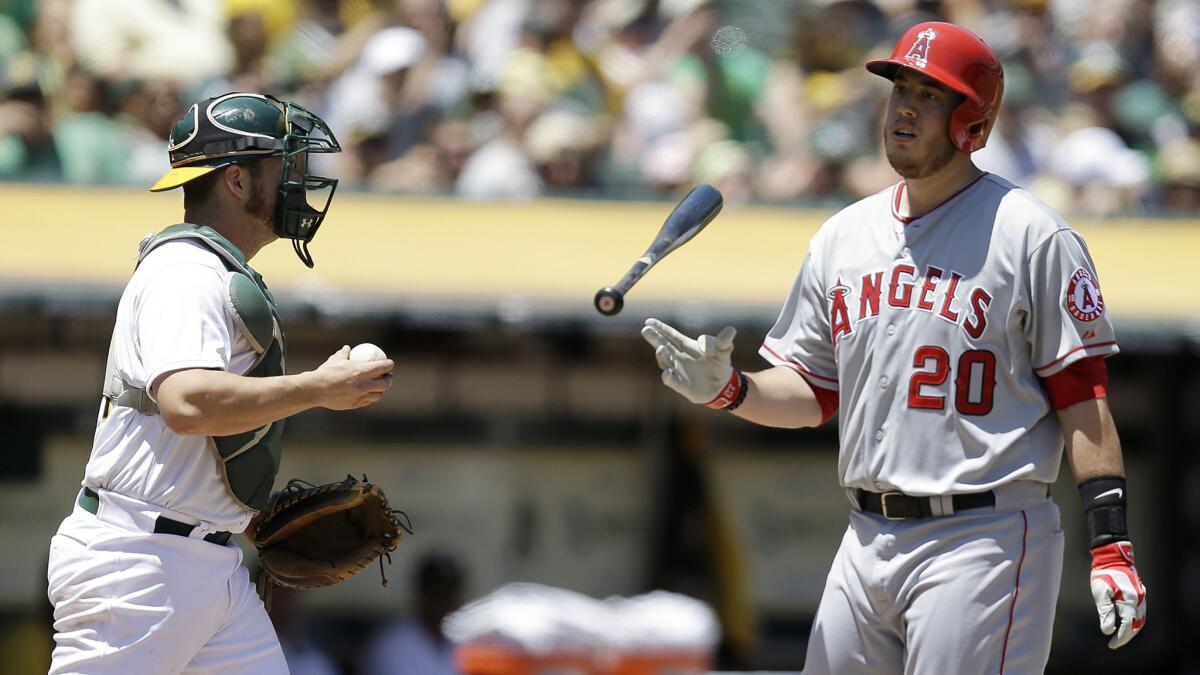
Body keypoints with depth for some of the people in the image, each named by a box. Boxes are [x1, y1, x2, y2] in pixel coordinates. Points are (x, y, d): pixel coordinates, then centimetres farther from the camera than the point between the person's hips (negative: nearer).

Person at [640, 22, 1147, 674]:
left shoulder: (1032, 235, -4)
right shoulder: (842, 237, 15)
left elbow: (1081, 399, -7)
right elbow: (815, 394, 19)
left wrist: (1111, 546, -13)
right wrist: (728, 390, -1)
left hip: (984, 541, -6)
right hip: (869, 541, 6)